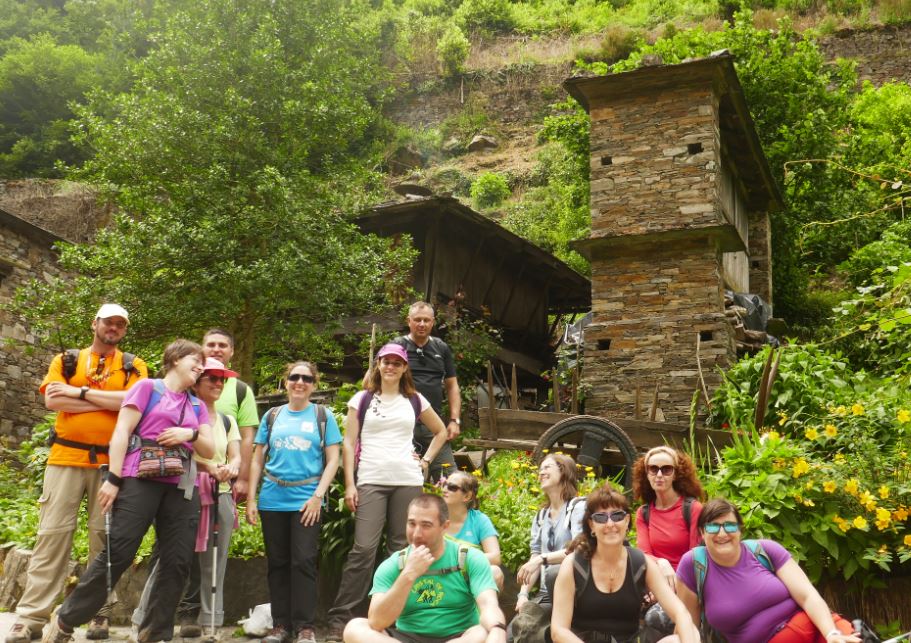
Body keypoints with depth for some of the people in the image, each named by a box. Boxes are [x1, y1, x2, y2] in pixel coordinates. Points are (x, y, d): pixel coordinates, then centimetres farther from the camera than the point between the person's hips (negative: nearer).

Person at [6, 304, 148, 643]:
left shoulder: (134, 367, 10)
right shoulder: (66, 360, 12)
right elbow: (53, 400, -5)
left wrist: (81, 391, -8)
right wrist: (110, 401, -7)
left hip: (111, 462, 0)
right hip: (66, 458, 0)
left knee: (105, 536, 3)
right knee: (52, 533, -2)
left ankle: (100, 614, 10)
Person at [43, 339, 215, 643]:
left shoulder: (197, 407, 21)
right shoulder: (147, 387, 6)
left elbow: (210, 450, 18)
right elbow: (121, 431, -2)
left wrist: (190, 434, -3)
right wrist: (113, 478, -12)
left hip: (182, 487, 6)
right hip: (142, 480, -5)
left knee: (178, 561, -1)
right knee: (117, 553, -9)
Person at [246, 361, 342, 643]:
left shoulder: (323, 417, 4)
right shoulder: (272, 416, 10)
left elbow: (332, 461, 1)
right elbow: (258, 459, 12)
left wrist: (318, 496, -10)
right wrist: (251, 498, 4)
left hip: (306, 500, -2)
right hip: (272, 500, 3)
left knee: (303, 562, -5)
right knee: (277, 563, 7)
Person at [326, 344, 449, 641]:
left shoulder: (415, 401, 12)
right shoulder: (362, 399, 6)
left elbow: (441, 431, 24)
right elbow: (349, 443, 3)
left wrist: (426, 460, 11)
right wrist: (349, 484, -4)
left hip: (408, 482, 2)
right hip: (371, 482, -2)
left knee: (401, 549, 3)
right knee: (364, 548, -10)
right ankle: (339, 617, -5)